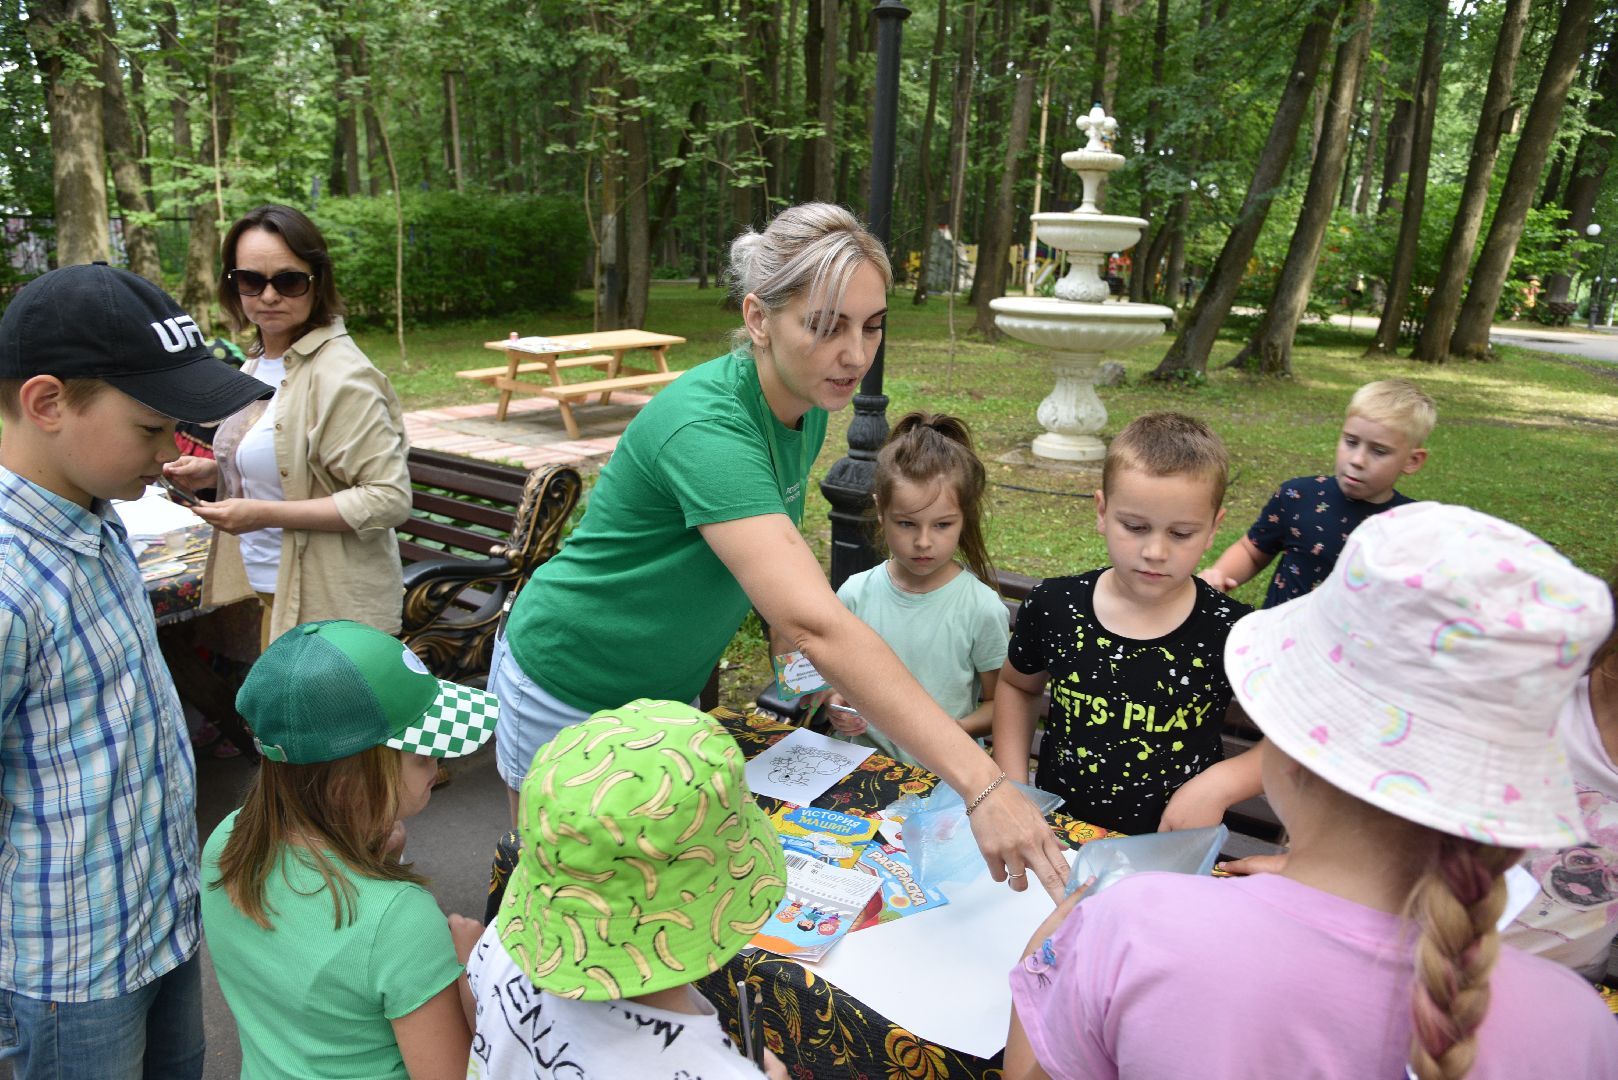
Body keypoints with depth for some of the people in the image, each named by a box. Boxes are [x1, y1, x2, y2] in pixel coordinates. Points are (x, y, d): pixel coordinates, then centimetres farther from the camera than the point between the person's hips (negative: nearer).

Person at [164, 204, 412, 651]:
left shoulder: (340, 376, -19)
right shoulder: (260, 361, 8)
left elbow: (389, 498, -23)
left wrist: (266, 513, -24)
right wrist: (213, 471, 3)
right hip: (267, 589, 8)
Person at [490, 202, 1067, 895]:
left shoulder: (808, 406, -7)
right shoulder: (705, 426, -35)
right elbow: (817, 624, -45)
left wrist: (786, 634, -1)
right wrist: (982, 786, -47)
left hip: (665, 692, 7)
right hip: (569, 694, -6)